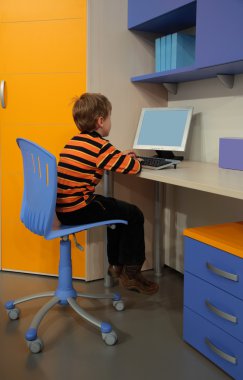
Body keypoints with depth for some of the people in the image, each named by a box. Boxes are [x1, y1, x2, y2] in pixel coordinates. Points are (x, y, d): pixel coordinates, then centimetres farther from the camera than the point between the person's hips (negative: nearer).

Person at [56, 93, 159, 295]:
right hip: (78, 210, -9)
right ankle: (131, 273, 12)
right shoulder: (100, 145, -15)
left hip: (63, 207, 9)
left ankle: (116, 265, 35)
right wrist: (133, 159, 9)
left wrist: (121, 156, 22)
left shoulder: (75, 141, 12)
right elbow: (133, 167, -13)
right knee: (134, 215, 3)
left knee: (118, 208, 27)